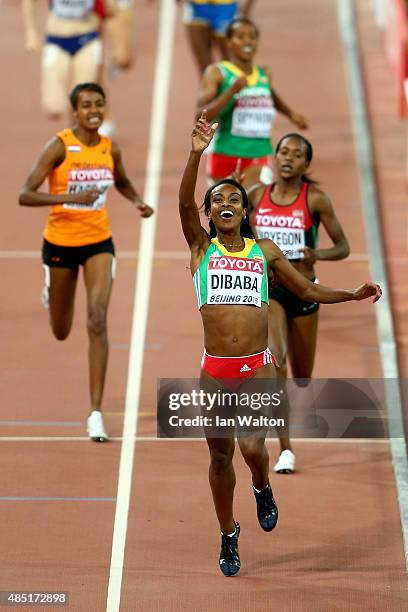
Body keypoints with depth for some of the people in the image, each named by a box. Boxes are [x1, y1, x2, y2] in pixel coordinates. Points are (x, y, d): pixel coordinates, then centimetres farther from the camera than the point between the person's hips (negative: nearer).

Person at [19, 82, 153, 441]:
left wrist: (138, 202, 0)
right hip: (60, 242, -2)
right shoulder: (60, 146, -15)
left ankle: (96, 413, -14)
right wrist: (71, 198, -33)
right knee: (61, 332, 15)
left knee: (98, 320, -16)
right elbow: (25, 196, -21)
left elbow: (122, 182, 21)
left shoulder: (111, 149, -1)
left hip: (99, 242, 2)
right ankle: (51, 292, 57)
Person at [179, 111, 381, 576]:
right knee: (220, 455, 8)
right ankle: (228, 536, 28)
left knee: (252, 446, -16)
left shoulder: (264, 251, 10)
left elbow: (307, 290, 19)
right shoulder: (201, 246, 5)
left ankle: (263, 489, 20)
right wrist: (196, 154, -26)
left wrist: (352, 295, 6)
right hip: (215, 369, 0)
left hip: (258, 367, 0)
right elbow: (184, 202, -13)